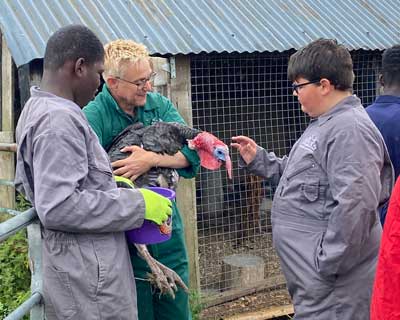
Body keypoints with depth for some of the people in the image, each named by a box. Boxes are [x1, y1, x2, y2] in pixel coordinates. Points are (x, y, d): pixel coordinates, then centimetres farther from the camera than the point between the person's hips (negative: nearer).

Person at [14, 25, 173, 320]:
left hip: (77, 268, 10)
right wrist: (137, 205, -18)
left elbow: (28, 183, 21)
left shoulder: (36, 109, 11)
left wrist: (104, 183, 15)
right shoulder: (60, 119, -20)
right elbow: (58, 208, -26)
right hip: (86, 274, -10)